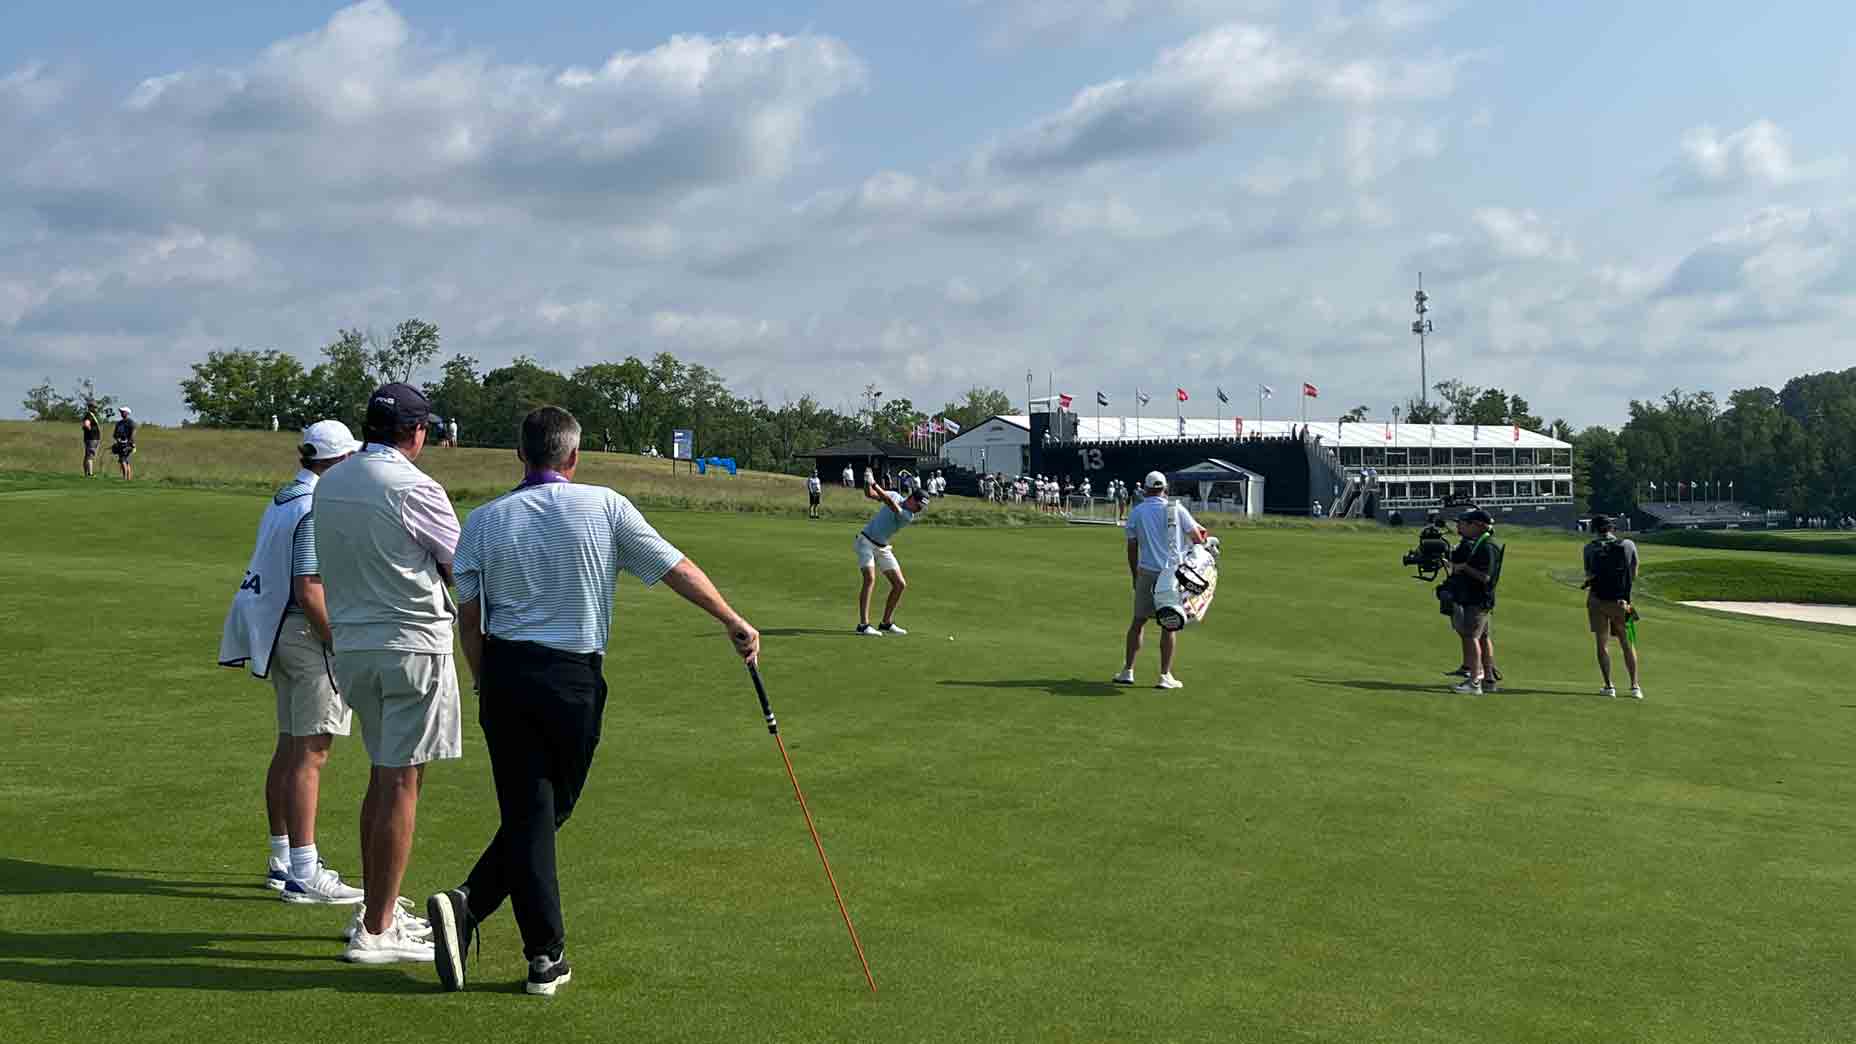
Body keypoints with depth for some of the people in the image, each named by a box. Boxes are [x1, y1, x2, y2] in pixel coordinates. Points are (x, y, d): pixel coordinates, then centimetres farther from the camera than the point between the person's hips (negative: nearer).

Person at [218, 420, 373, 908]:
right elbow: (309, 591, -22)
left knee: (289, 748, 15)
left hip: (279, 630, 10)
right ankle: (303, 874, -6)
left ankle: (282, 859, 23)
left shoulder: (282, 500, 13)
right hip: (311, 632, -10)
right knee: (310, 754, -8)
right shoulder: (318, 510, -17)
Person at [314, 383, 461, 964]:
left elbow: (328, 569, 16)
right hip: (412, 643, -7)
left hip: (352, 645, 7)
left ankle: (379, 912, 24)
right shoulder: (413, 488, -14)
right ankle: (375, 932, 0)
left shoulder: (328, 484, 9)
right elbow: (463, 568, -5)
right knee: (401, 783, -3)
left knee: (382, 777, 17)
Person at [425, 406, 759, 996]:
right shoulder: (605, 507, -2)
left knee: (526, 811, 6)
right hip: (573, 678, -2)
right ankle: (470, 905, 1)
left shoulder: (484, 520, 4)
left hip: (505, 670, 3)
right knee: (549, 810, 11)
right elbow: (678, 570, 2)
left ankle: (546, 955, -2)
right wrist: (735, 623, 12)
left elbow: (468, 619, 3)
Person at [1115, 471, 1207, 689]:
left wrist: (1135, 576, 17)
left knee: (1138, 621, 10)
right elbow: (1197, 538, 0)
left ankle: (1128, 671, 11)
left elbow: (1132, 548, 7)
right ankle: (1165, 675, 4)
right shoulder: (1176, 509, 0)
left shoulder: (1136, 512, 4)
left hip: (1147, 573, 1)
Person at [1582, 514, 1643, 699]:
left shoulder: (1590, 548, -3)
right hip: (1620, 601, 1)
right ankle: (1634, 686, 6)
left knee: (1602, 644, 7)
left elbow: (1589, 575, 5)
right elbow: (1634, 576, 6)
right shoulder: (1628, 545, -2)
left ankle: (1608, 686, 4)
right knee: (1627, 644, 10)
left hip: (1597, 600, -1)